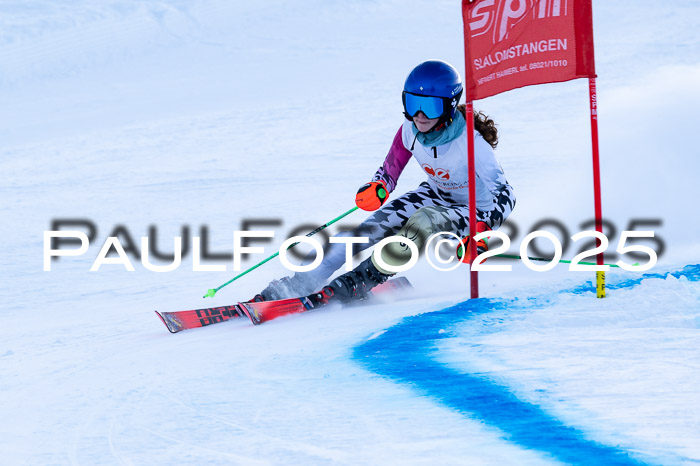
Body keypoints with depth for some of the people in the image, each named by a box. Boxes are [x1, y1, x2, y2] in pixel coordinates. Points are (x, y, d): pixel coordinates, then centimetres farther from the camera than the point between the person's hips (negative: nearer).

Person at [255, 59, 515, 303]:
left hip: (475, 211, -5)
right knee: (376, 226, -16)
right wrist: (378, 189, -24)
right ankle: (301, 282, -17)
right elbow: (389, 172, 0)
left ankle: (361, 281, -30)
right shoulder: (410, 131, -15)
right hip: (436, 195, 5)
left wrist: (482, 231, -48)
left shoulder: (470, 141, -31)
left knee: (424, 221, -35)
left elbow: (504, 194, -32)